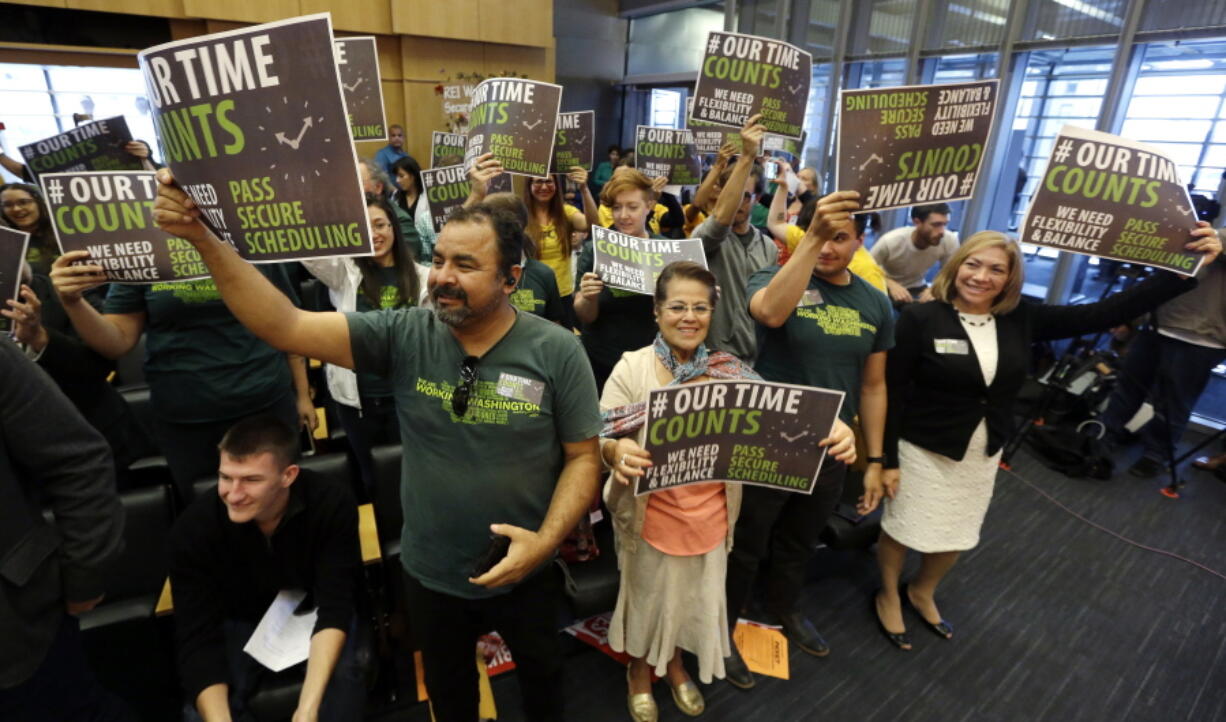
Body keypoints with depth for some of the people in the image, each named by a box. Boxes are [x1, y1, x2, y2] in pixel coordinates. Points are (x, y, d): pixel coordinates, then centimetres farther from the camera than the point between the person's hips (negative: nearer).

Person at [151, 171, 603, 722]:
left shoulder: (557, 352, -18)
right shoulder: (404, 335, -15)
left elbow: (583, 456, -12)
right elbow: (286, 327, -21)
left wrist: (546, 541, -22)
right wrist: (203, 238, -30)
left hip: (523, 571, -1)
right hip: (431, 571, 2)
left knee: (541, 672, 28)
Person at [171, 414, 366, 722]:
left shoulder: (332, 505, -28)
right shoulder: (194, 528, -23)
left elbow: (335, 606, -27)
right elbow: (197, 639, -23)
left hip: (313, 613, -1)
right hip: (241, 623, 2)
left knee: (341, 676, -30)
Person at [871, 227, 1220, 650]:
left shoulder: (1021, 321, -3)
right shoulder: (921, 318, -17)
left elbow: (1102, 314, -3)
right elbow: (893, 392, -18)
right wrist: (887, 460, -18)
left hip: (983, 456, 5)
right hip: (922, 450, -5)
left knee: (957, 537, 21)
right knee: (903, 529, 11)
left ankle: (922, 593, 49)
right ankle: (888, 596, 39)